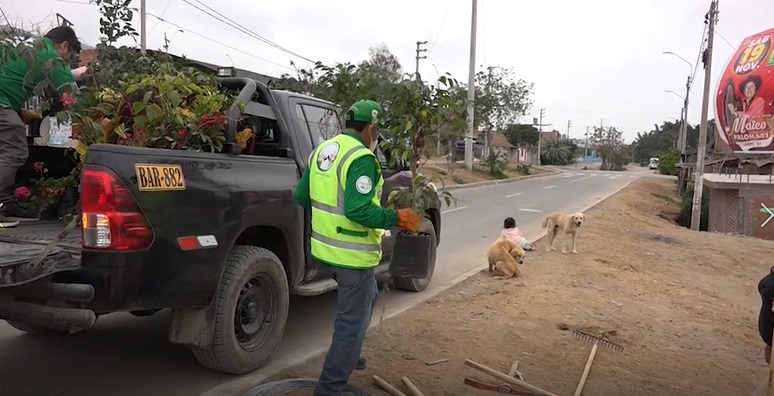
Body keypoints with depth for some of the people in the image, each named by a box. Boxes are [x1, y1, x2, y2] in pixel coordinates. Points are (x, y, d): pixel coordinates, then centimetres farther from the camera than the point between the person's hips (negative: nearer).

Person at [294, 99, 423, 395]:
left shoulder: (322, 150, 8)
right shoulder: (362, 159, -19)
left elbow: (301, 197, 13)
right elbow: (358, 210, -29)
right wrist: (398, 218, -19)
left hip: (325, 248, 10)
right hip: (352, 254, -10)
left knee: (366, 297, 30)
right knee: (352, 323, 2)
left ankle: (347, 357, 44)